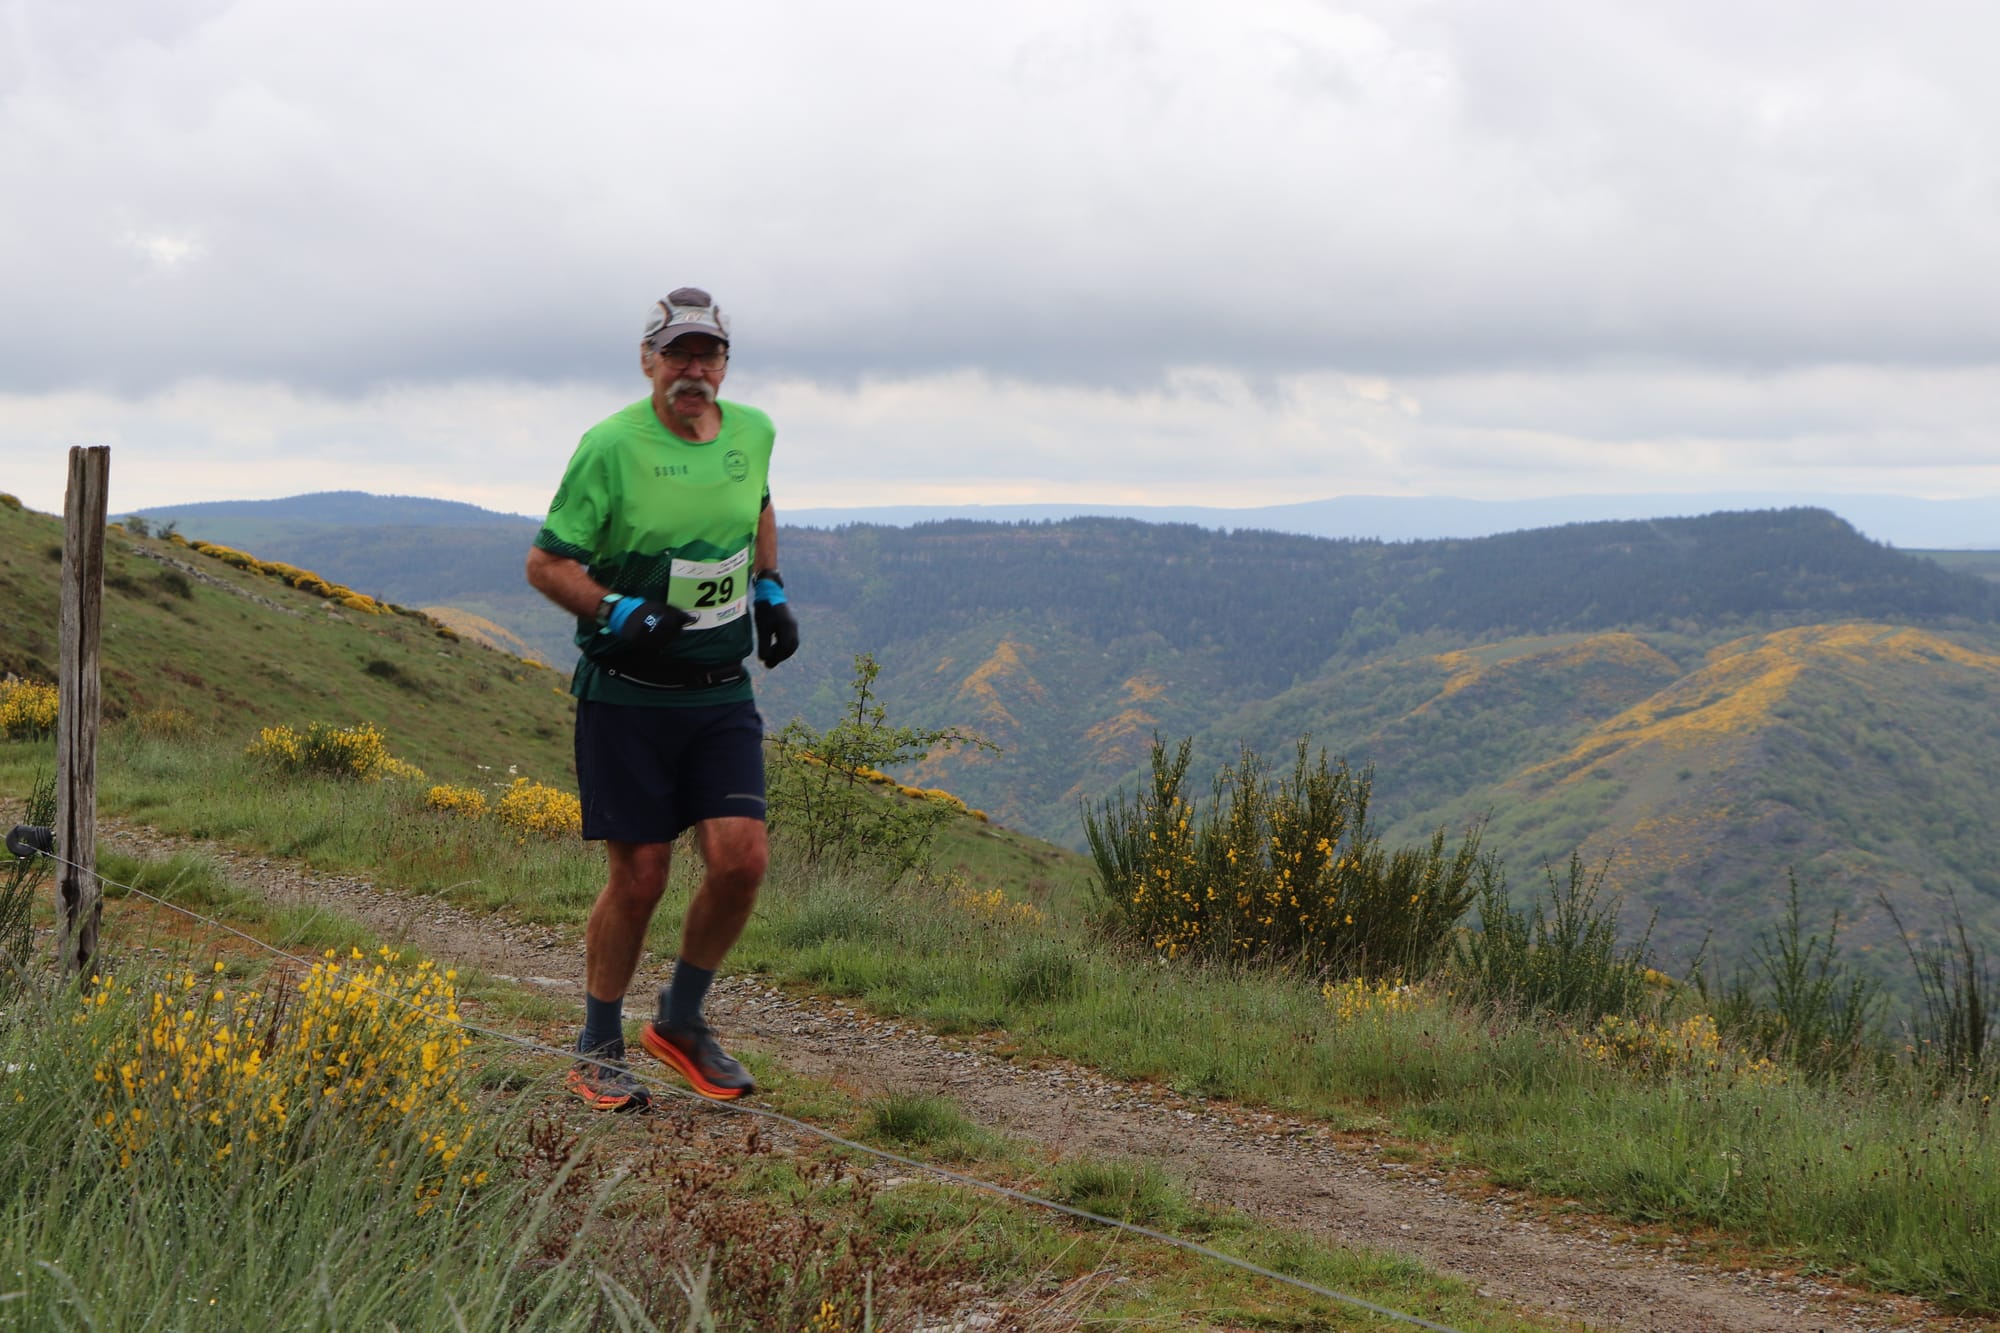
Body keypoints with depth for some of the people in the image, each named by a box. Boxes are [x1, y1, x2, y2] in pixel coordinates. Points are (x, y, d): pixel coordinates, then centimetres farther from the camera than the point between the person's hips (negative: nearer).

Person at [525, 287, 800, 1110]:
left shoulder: (752, 432, 3)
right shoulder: (611, 447, -13)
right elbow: (545, 563, -8)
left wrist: (770, 591, 13)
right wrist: (618, 612, -22)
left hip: (722, 693, 4)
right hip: (627, 695, -4)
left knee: (740, 860, -8)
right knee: (639, 877, -1)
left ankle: (681, 1021, 16)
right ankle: (598, 1052, 18)